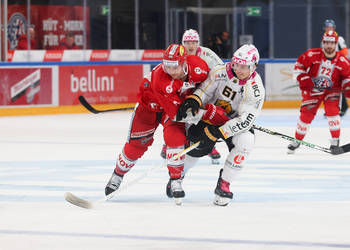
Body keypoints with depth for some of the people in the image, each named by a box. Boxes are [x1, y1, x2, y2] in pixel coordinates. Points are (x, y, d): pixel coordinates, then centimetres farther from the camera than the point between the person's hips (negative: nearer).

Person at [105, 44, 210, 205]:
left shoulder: (198, 66, -29)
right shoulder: (160, 79, -41)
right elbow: (177, 113, -40)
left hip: (179, 102, 3)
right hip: (150, 101, -3)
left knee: (175, 136, -21)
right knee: (137, 143, 2)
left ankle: (176, 180, -11)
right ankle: (118, 174, 26)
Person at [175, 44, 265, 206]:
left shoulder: (255, 89, -24)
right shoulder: (220, 72, -17)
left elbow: (245, 120, -29)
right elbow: (204, 90, -4)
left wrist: (218, 132, -36)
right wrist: (192, 101, -27)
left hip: (235, 122, -1)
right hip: (210, 116, 1)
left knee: (245, 141, -29)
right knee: (195, 146, -13)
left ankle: (223, 185, -16)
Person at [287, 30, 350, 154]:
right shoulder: (312, 55, -17)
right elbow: (299, 65, -8)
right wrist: (303, 79, -18)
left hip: (332, 90, 0)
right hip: (312, 90, 0)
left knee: (332, 110, -22)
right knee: (306, 114, -3)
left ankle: (335, 140, -7)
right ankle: (297, 140, 16)